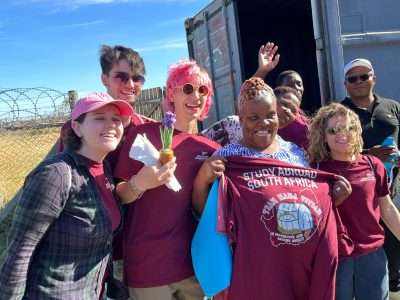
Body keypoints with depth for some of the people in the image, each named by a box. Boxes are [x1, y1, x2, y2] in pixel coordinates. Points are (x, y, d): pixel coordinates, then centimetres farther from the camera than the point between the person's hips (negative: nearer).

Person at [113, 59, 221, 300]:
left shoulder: (212, 149, 2)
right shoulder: (145, 134, -7)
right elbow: (119, 196, -5)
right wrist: (139, 184, -24)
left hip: (195, 263, 3)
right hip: (147, 266, -3)